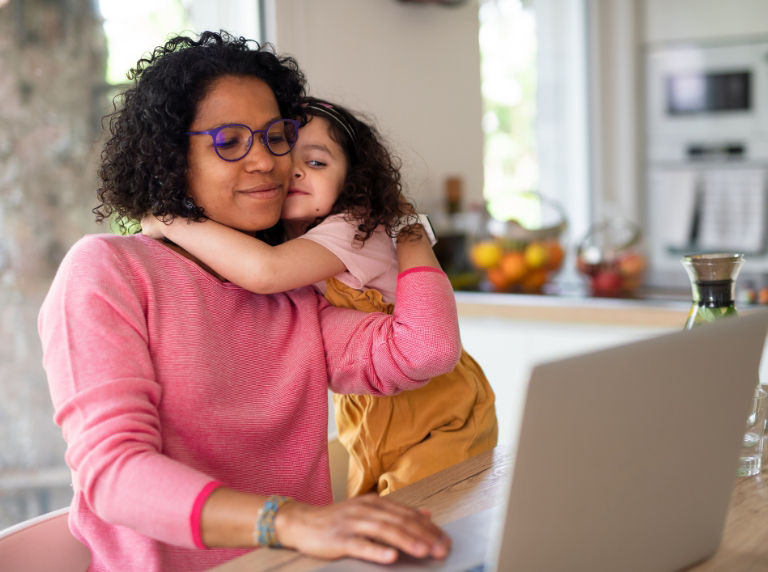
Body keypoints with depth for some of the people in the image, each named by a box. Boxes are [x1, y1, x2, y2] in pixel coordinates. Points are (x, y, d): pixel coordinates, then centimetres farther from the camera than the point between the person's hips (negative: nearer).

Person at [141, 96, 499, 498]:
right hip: (366, 417, 7)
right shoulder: (280, 238, -1)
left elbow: (263, 270, -44)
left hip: (438, 412, -7)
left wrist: (169, 222, -34)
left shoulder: (355, 231, -27)